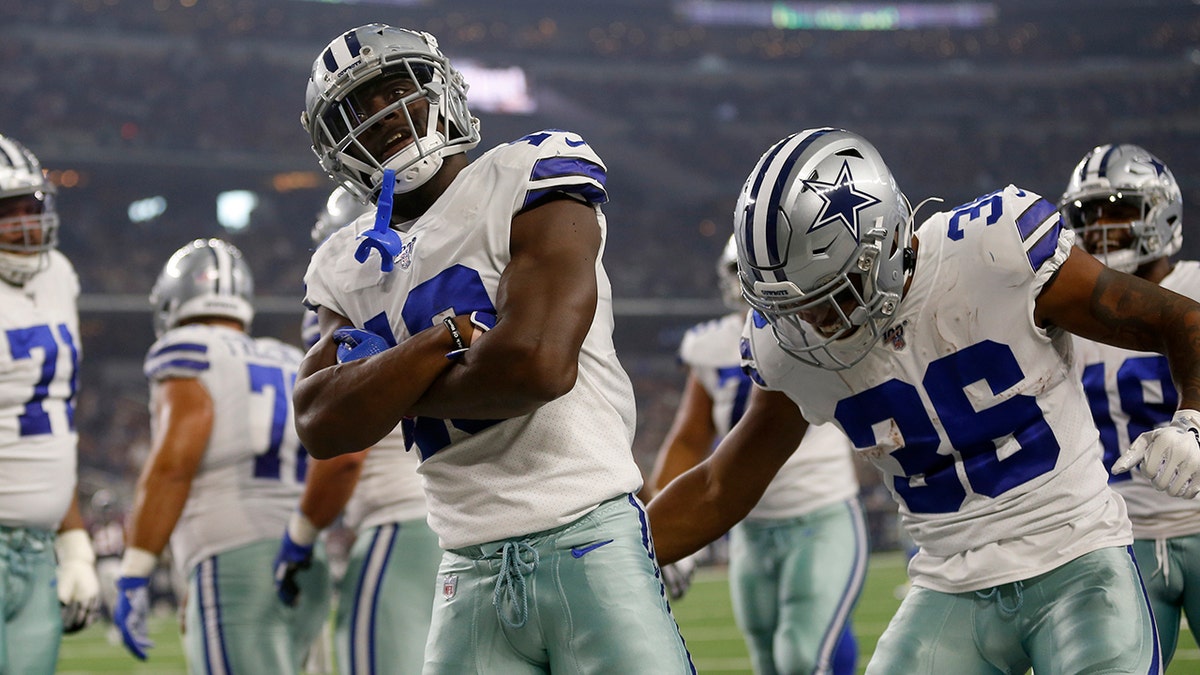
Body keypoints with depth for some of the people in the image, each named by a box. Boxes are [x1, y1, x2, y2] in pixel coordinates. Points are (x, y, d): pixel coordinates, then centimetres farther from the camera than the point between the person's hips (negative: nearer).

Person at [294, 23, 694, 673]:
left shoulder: (528, 178, -3)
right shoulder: (347, 270, 14)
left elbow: (540, 362, -16)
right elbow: (324, 427, -1)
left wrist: (386, 387, -3)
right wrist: (450, 337, -12)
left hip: (588, 544, -5)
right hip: (472, 574, 5)